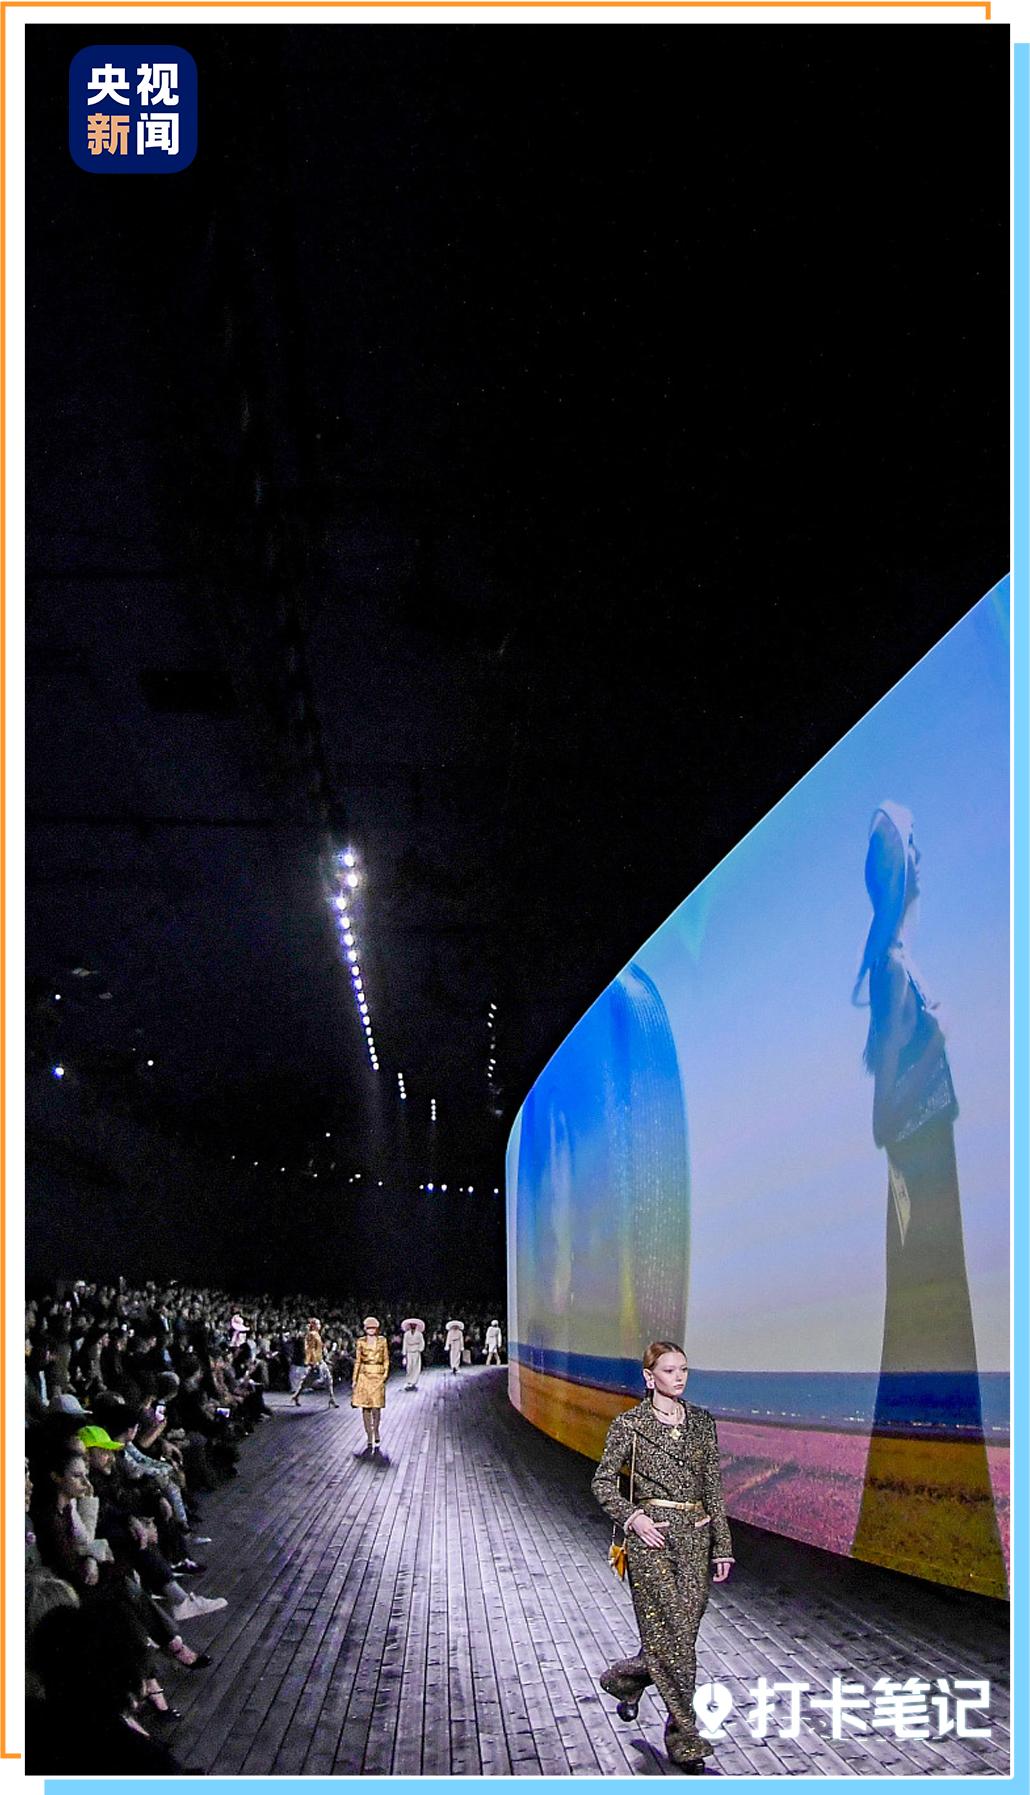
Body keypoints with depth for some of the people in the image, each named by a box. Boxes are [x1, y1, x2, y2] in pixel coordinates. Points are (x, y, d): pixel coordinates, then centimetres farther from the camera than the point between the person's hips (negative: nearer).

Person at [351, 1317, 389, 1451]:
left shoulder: (382, 1342, 5)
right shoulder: (360, 1342, 4)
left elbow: (386, 1360, 9)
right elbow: (357, 1361, 8)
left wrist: (385, 1374, -4)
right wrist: (354, 1379, 4)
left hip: (378, 1378, 0)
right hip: (364, 1377, 0)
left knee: (376, 1408, -4)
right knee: (365, 1408, -1)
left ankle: (376, 1432, 21)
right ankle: (370, 1438, 7)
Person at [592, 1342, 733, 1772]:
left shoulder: (702, 1422, 8)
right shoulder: (630, 1424, -4)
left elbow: (713, 1487, 11)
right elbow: (603, 1482, 1)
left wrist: (722, 1546, 8)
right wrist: (632, 1517, -14)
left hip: (695, 1538, 5)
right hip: (652, 1538, -5)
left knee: (682, 1633, 10)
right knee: (672, 1638, -5)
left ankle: (624, 1678, 38)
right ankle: (687, 1744, 7)